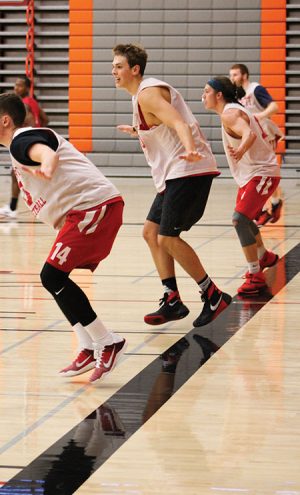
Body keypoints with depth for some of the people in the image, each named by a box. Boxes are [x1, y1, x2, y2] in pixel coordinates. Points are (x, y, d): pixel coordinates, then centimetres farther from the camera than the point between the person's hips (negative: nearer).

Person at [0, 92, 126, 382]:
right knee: (56, 278, 13)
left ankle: (107, 343, -10)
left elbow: (48, 153, -30)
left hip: (93, 204, -11)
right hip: (90, 209, 11)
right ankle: (89, 350, 11)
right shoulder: (27, 140, 25)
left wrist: (45, 168, -50)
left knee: (52, 276, -14)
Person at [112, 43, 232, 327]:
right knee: (151, 232, 10)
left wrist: (189, 149, -48)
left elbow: (179, 123, -29)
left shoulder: (147, 94, -13)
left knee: (167, 237, -13)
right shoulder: (143, 93, 17)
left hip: (188, 170, -11)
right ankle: (172, 301, 11)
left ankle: (213, 296, -4)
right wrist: (138, 131, 55)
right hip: (176, 174, 11)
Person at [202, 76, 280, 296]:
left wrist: (241, 150, -59)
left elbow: (249, 133, -40)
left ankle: (256, 276, -20)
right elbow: (260, 134, 22)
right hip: (251, 173, 11)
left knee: (240, 219, -22)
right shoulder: (237, 110, 11)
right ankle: (264, 256, 48)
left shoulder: (229, 114, -19)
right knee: (244, 219, 25)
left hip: (261, 173, -11)